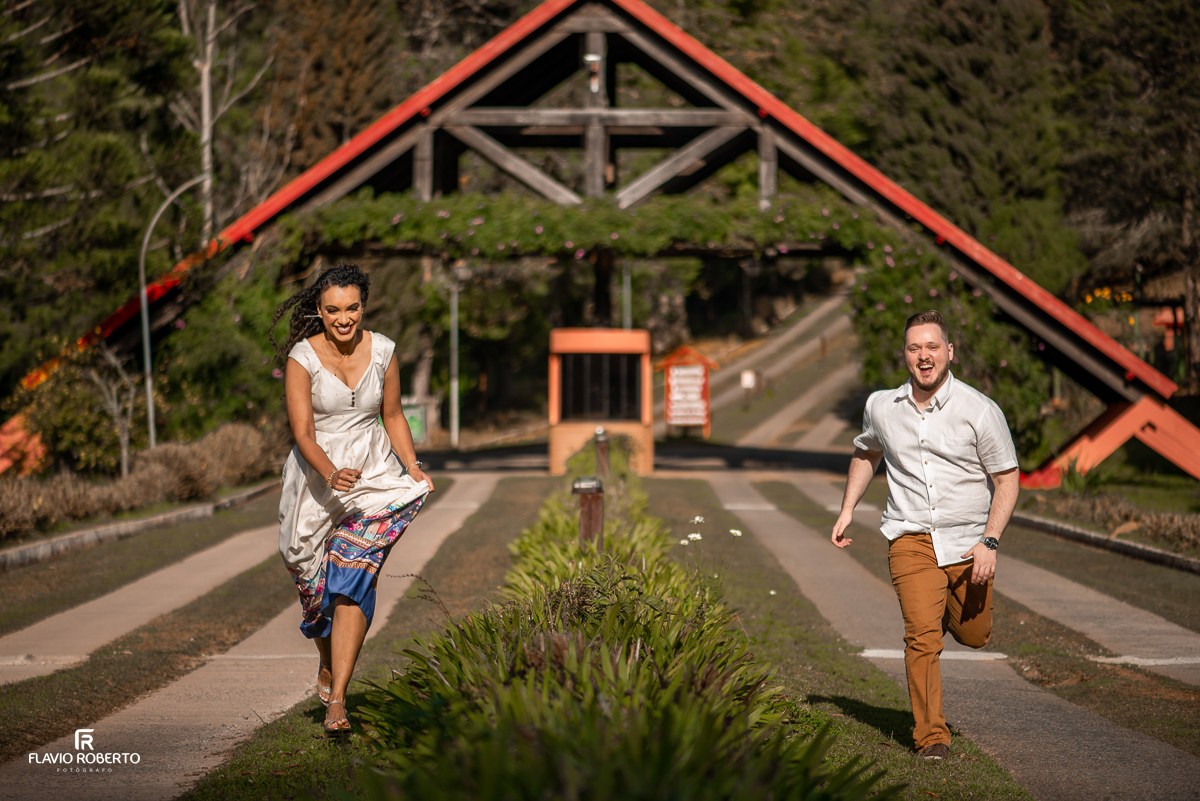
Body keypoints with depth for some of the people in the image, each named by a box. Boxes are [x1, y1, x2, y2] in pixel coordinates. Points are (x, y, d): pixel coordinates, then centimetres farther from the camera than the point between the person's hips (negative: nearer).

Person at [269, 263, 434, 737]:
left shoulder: (382, 351, -3)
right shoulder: (302, 358, -12)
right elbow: (302, 433, -17)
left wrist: (412, 466, -4)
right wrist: (331, 474, -35)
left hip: (373, 474, 1)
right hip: (317, 478, -1)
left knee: (351, 581, -13)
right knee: (314, 583, 8)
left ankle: (336, 700, -15)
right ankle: (328, 663, 39)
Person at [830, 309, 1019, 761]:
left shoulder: (980, 411, -10)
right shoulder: (881, 407, 0)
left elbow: (1007, 479, -4)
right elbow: (866, 453, 23)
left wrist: (989, 542, -13)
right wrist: (847, 510, 15)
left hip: (968, 540, 0)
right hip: (911, 537, 0)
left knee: (973, 635, 12)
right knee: (922, 635, -16)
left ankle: (949, 607, 47)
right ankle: (931, 736, -8)